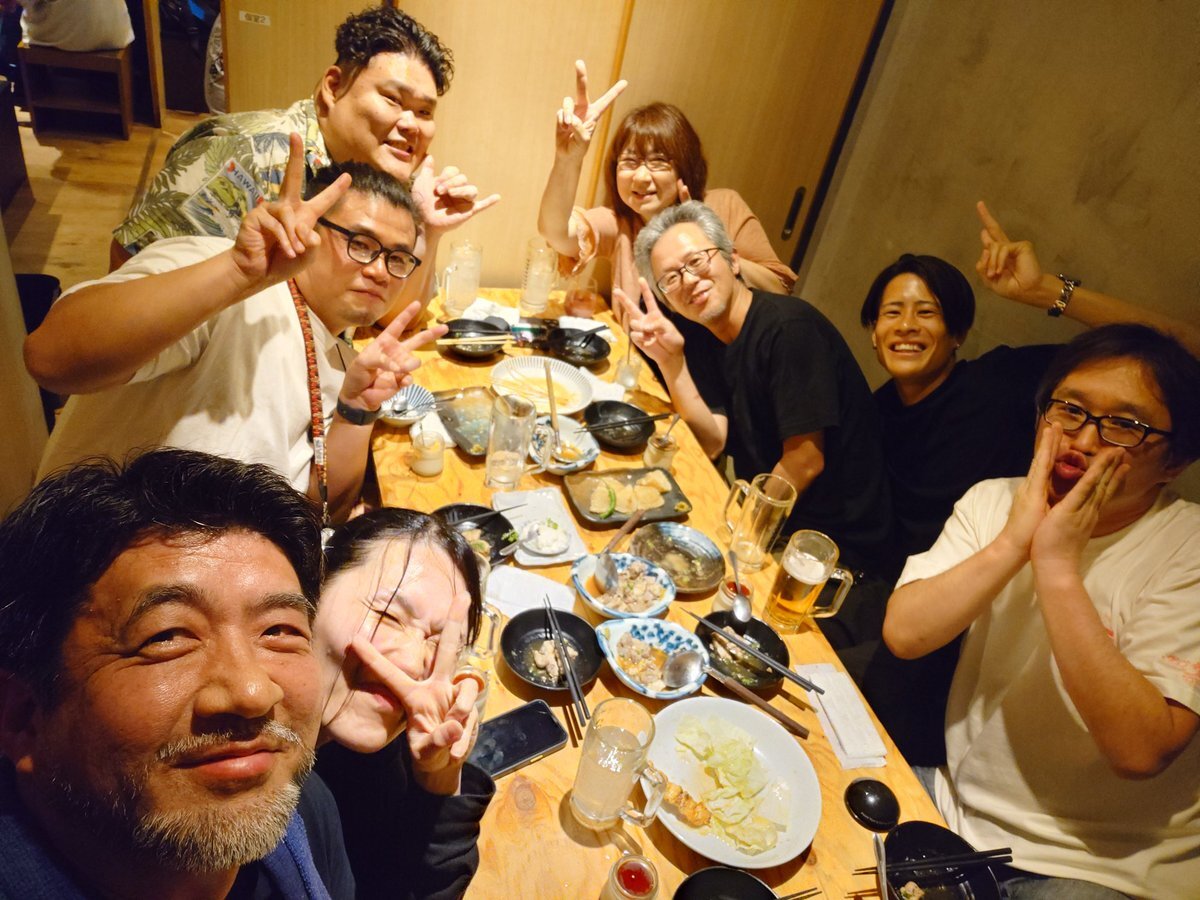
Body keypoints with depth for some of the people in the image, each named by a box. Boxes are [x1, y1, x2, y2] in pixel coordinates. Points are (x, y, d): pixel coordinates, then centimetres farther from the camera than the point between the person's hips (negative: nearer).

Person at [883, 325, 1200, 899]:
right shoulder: (994, 501, -1)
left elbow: (1140, 750, -26)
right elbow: (904, 633, -13)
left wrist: (1057, 565, -28)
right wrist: (1012, 544, -23)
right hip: (964, 806, 3)